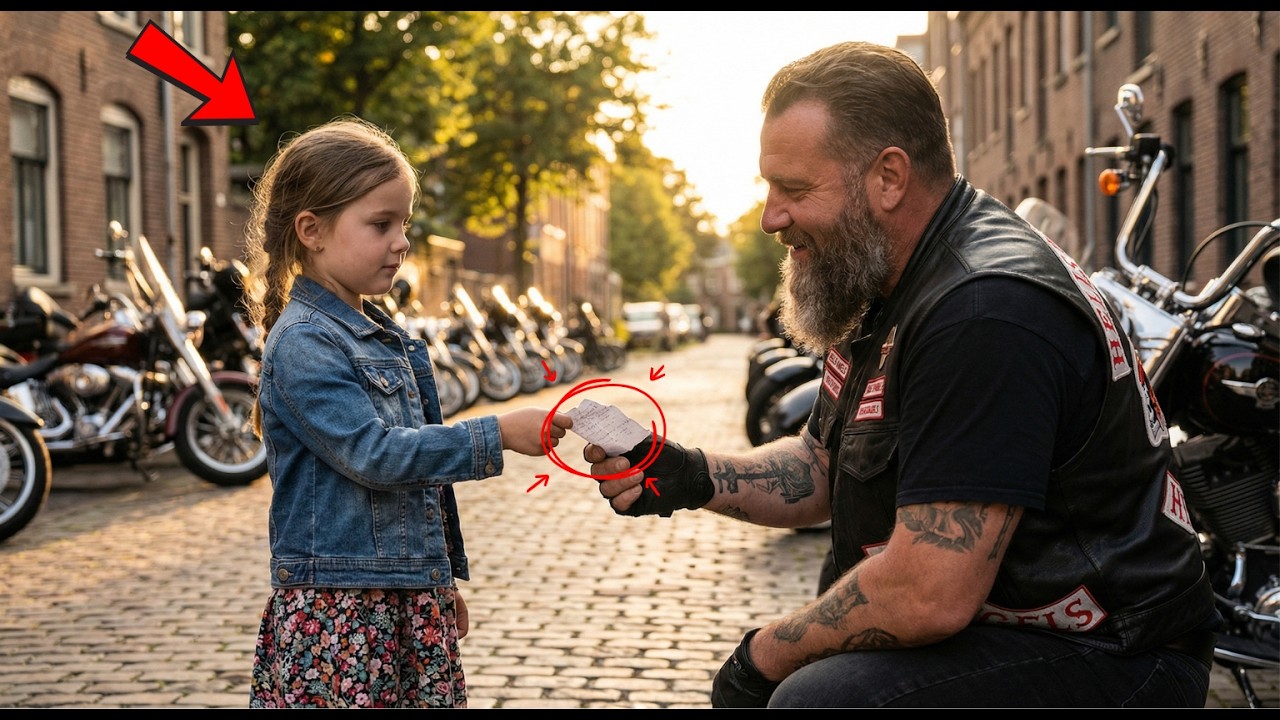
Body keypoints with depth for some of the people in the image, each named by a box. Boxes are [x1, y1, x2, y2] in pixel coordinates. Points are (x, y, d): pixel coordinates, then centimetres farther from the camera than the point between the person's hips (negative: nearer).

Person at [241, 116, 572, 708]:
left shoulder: (383, 337, 14)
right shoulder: (302, 343, -13)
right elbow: (373, 454, -21)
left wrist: (445, 577, 23)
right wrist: (498, 435, -21)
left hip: (414, 603, 8)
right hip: (337, 609, -8)